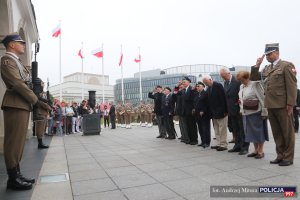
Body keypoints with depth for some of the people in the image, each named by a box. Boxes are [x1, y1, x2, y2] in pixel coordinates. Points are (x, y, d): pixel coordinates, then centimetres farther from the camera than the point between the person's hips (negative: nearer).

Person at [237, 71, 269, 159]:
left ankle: (261, 151, 14)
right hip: (246, 113, 8)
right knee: (251, 132, 13)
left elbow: (262, 98, -14)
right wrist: (242, 109, 13)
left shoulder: (255, 84, -11)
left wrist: (264, 112, -16)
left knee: (258, 131, 2)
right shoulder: (242, 86, 12)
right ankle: (256, 150, 24)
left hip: (256, 112, -7)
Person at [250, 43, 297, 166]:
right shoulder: (267, 68, 15)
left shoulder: (286, 65, -3)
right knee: (276, 132, 12)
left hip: (282, 105, -6)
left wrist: (290, 104, -15)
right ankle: (280, 155, 23)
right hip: (271, 105, 6)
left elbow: (292, 86, -9)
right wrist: (257, 65, 5)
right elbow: (253, 78, 18)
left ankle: (288, 157, 16)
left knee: (287, 132, 5)